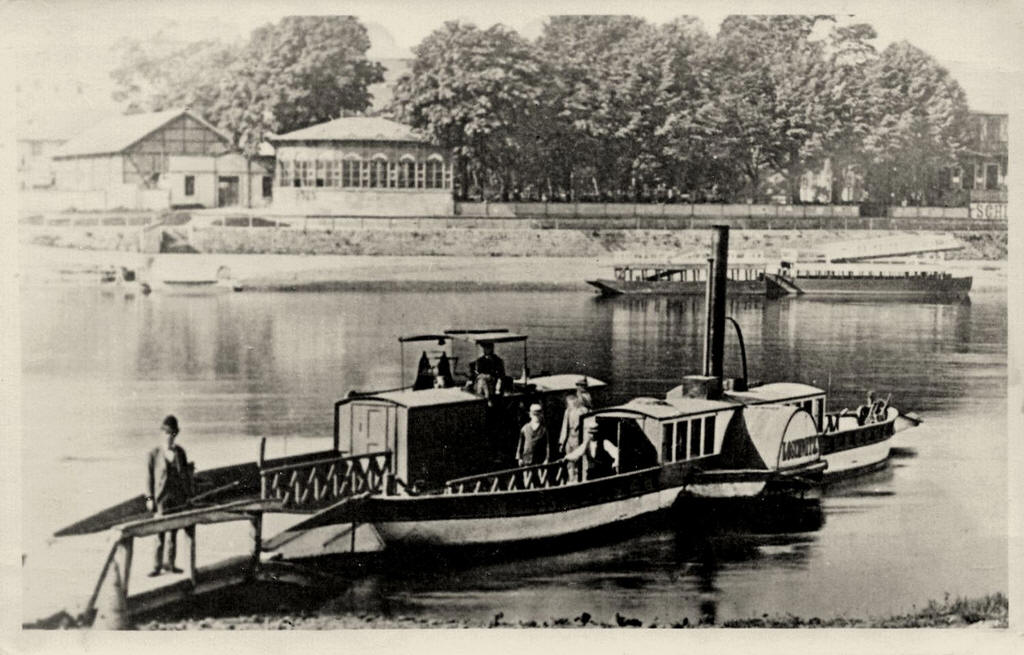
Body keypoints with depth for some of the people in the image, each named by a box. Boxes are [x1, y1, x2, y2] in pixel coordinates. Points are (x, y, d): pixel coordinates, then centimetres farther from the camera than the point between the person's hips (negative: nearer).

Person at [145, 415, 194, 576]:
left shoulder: (180, 452, 5)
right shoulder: (153, 454, -5)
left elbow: (185, 475, 11)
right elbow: (149, 477, -3)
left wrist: (188, 494, 8)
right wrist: (149, 498, -7)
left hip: (178, 499, 3)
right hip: (161, 500, -3)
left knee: (174, 533, 8)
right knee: (160, 534, -2)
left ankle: (170, 563, 18)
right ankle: (157, 565, 6)